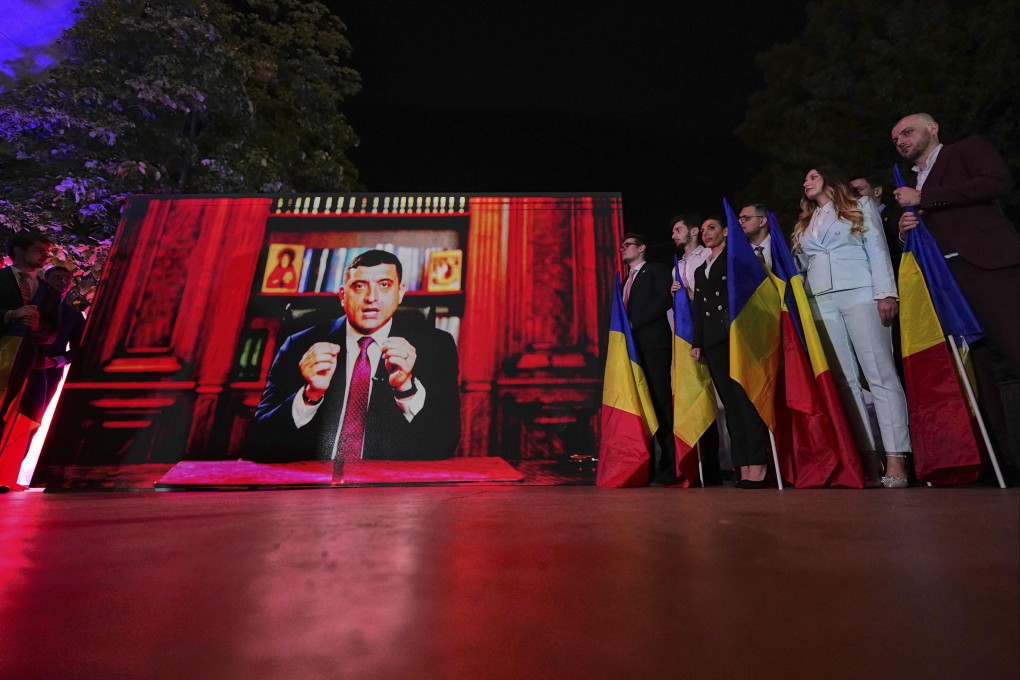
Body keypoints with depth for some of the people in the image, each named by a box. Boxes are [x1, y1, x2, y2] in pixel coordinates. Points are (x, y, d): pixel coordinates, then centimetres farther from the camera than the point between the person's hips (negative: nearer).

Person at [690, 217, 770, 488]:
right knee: (730, 402, 1)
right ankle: (744, 467, 2)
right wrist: (697, 343, 11)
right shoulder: (700, 271, 26)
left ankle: (757, 466, -11)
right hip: (713, 340, 6)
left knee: (746, 397, -12)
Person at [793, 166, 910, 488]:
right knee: (843, 379, -4)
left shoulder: (860, 206, 14)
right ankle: (868, 456, -3)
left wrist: (886, 293, -8)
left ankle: (895, 458, -13)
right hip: (821, 301, 4)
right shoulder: (806, 222, 25)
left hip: (859, 294, -4)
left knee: (879, 374, -11)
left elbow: (877, 249, 2)